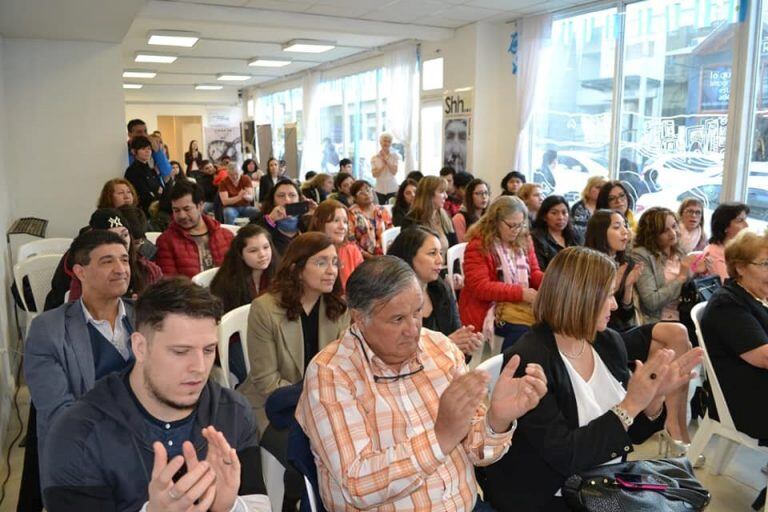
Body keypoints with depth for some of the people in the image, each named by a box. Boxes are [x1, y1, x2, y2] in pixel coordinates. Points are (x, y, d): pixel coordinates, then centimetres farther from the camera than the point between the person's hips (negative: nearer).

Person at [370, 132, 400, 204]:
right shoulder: (374, 158, 4)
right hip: (380, 189, 2)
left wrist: (386, 159, -11)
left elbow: (394, 172, -10)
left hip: (392, 188, -1)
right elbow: (374, 174, -4)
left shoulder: (395, 156, 1)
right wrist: (383, 164, -12)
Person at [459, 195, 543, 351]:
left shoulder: (524, 241, 11)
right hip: (489, 307, -6)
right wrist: (520, 293, -23)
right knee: (523, 331, -30)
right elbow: (480, 288, -16)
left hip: (522, 302, 7)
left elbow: (534, 273, 16)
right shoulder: (478, 246, -9)